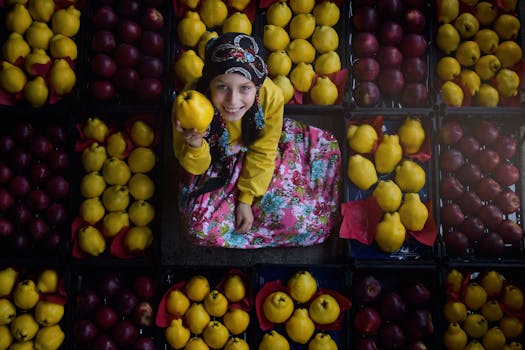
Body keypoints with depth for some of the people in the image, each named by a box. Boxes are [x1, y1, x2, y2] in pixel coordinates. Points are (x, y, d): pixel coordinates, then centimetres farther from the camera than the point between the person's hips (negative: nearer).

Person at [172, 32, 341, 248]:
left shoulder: (271, 96, -31)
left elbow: (262, 153, -13)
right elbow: (195, 167, -21)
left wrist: (246, 199, -12)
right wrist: (194, 146, -44)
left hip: (254, 158, 2)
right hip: (216, 160, -1)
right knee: (203, 228, -19)